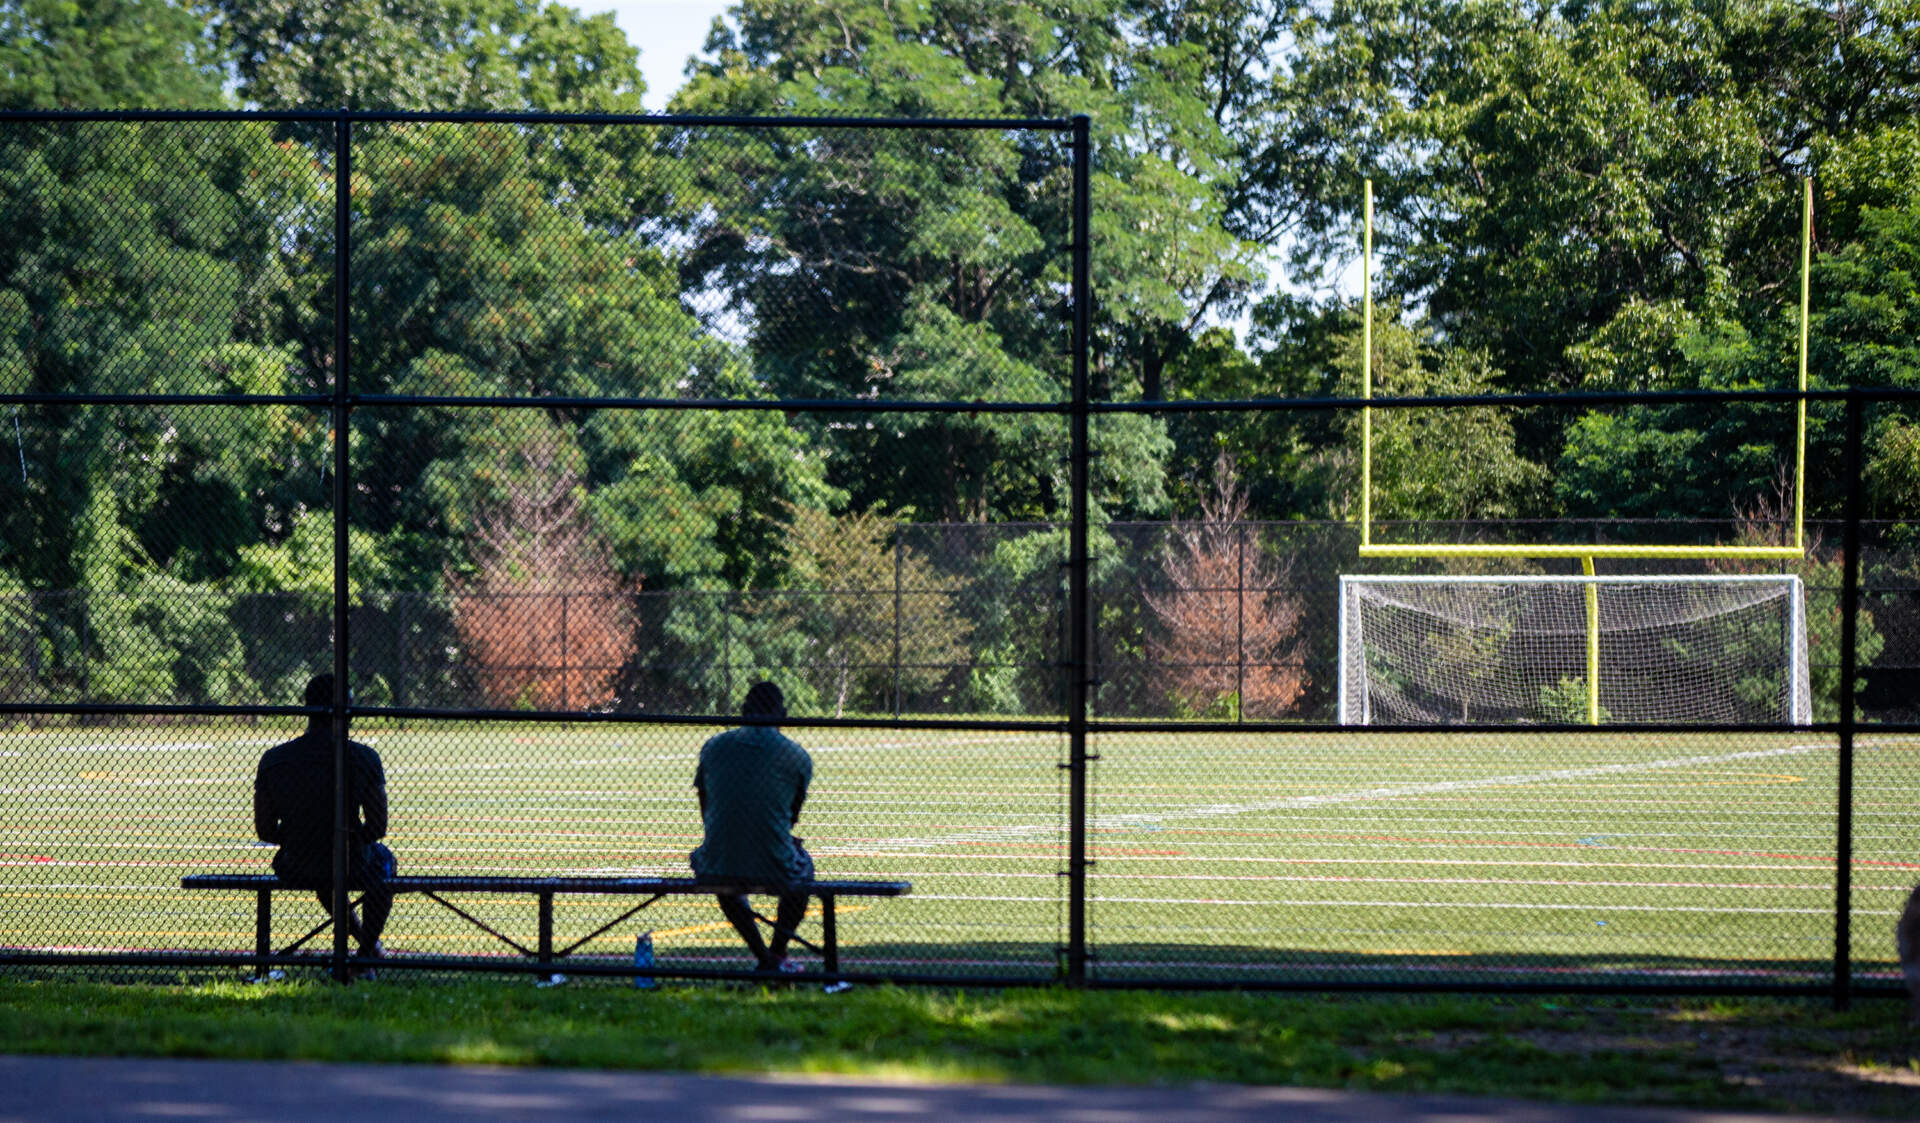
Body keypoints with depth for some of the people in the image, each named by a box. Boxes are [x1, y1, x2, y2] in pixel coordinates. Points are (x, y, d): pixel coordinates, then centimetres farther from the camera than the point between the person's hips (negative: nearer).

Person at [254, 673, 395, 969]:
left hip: (293, 872, 2)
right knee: (381, 856, 35)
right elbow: (378, 829, -10)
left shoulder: (272, 759, -8)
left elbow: (265, 831, -2)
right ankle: (369, 948, 39)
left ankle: (356, 932, 54)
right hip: (349, 870, -2)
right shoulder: (363, 758, -15)